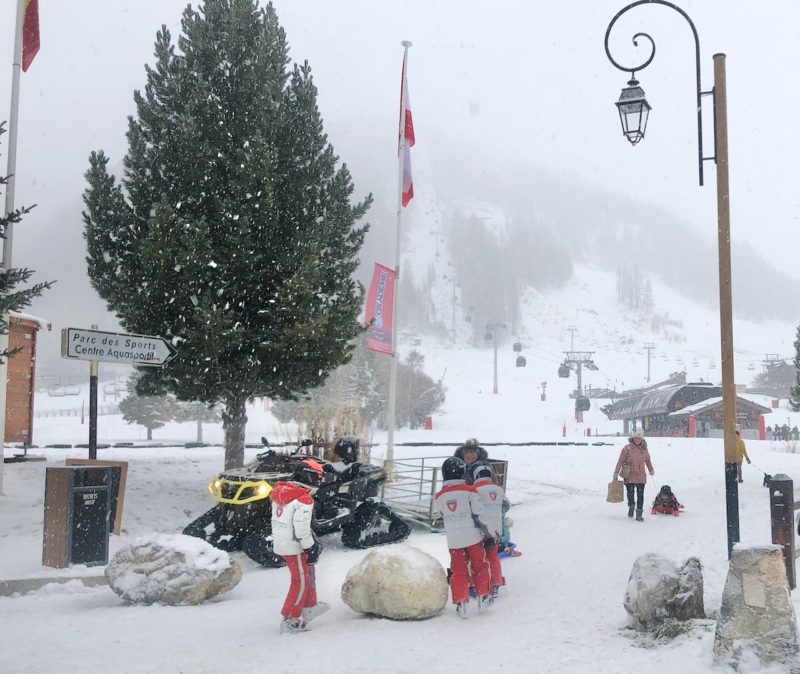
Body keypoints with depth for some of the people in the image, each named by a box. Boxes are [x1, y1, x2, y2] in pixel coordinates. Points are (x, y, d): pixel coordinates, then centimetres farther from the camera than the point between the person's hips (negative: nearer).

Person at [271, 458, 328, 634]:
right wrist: (310, 548, -11)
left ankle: (309, 607, 37)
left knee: (308, 572, 24)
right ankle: (289, 620, 8)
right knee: (301, 582, 4)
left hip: (280, 543, 9)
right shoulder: (304, 499, -21)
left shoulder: (282, 492, 6)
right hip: (294, 547, -9)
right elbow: (302, 529, -23)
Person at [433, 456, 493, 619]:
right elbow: (480, 514, -9)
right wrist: (488, 533, 2)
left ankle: (461, 603, 6)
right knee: (479, 566, 16)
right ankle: (483, 597, 23)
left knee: (458, 571, 10)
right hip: (473, 537, -2)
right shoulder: (469, 491, -9)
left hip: (453, 540, 2)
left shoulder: (439, 497, 0)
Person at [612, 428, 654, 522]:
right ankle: (631, 507, 36)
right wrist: (616, 473, -11)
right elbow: (620, 461, -7)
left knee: (640, 496, 0)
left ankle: (639, 514, 8)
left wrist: (651, 470, 33)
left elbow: (648, 460, 21)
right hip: (629, 476, -2)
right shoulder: (627, 448, -7)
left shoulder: (644, 449, 4)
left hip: (641, 477, 2)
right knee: (630, 494, 6)